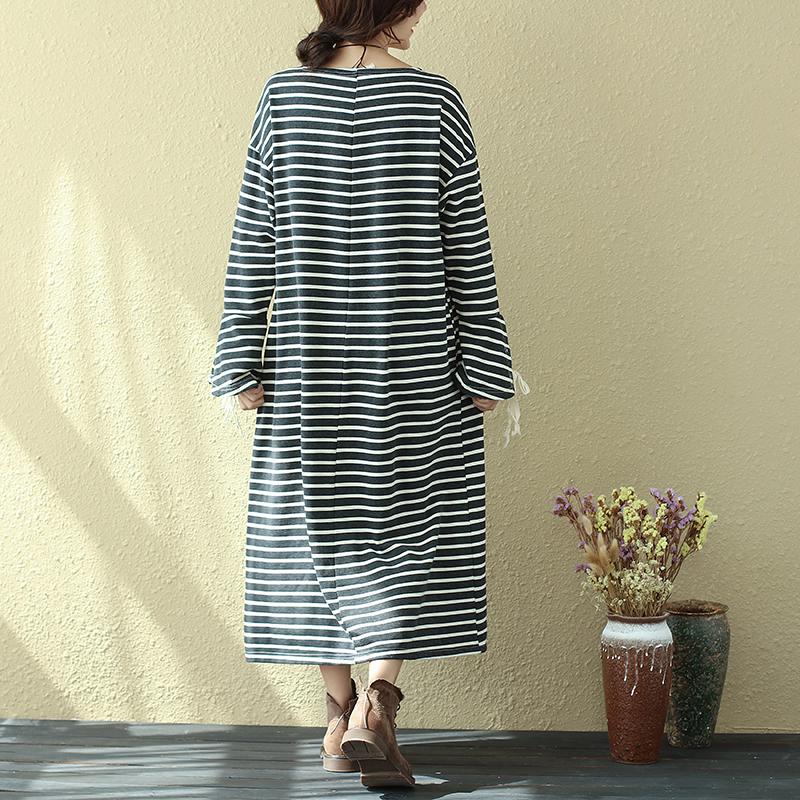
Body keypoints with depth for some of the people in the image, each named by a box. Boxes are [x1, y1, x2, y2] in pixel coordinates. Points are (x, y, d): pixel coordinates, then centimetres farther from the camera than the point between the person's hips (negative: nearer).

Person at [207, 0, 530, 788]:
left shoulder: (282, 95, -1)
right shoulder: (435, 100, -6)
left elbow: (252, 242, -1)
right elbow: (467, 247, -4)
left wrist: (243, 363, 3)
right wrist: (484, 368, 2)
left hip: (308, 362, 2)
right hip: (413, 367, -2)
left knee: (317, 526, 11)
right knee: (410, 524, 7)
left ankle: (339, 716, 19)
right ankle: (375, 706, -7)